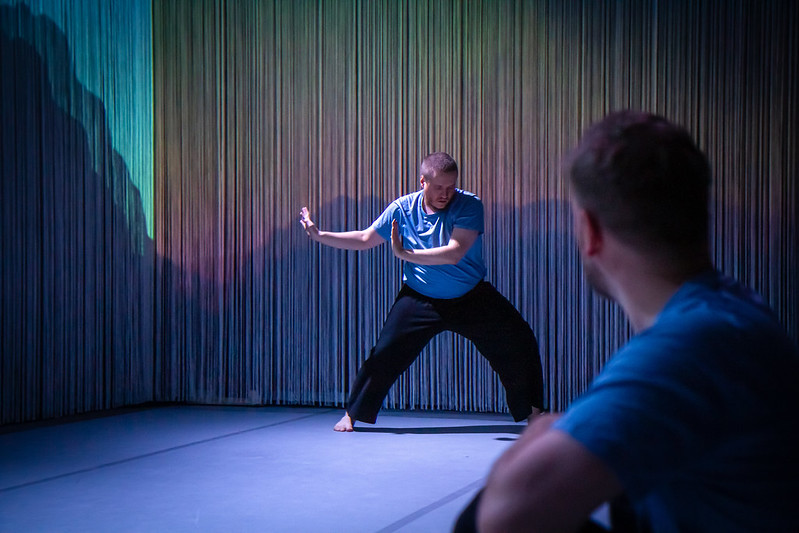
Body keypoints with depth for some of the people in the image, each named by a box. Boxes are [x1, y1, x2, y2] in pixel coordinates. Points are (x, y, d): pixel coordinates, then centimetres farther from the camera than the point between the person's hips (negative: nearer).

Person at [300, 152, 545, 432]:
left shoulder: (468, 206, -17)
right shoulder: (402, 208, -8)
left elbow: (454, 253, -29)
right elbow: (365, 239, 2)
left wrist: (405, 254, -34)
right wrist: (320, 235, -5)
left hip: (471, 299, 0)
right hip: (420, 299, 0)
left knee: (519, 344, -3)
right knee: (386, 353, -9)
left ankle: (532, 412, 18)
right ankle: (353, 414, 10)